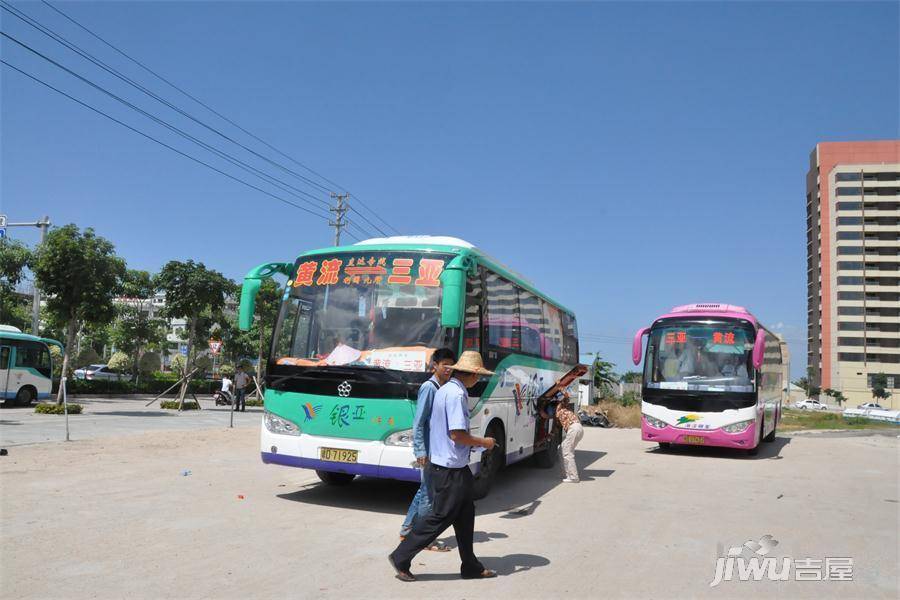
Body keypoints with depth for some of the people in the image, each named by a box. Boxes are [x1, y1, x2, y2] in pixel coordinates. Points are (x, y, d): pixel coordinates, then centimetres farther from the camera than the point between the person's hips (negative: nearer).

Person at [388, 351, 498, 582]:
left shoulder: (445, 389, 11)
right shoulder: (457, 394, -20)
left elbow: (436, 427, 17)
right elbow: (457, 434, -24)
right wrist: (484, 442, -10)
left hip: (440, 462, 10)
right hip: (451, 468, -10)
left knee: (465, 515, 16)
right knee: (440, 517, 0)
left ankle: (470, 566, 25)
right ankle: (401, 558, 9)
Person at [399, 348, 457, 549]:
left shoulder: (444, 388, 12)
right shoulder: (428, 387, -12)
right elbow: (418, 423, -16)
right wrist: (421, 451, -20)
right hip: (429, 450, -9)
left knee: (424, 491, 16)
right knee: (429, 495, -1)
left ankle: (406, 531, 28)